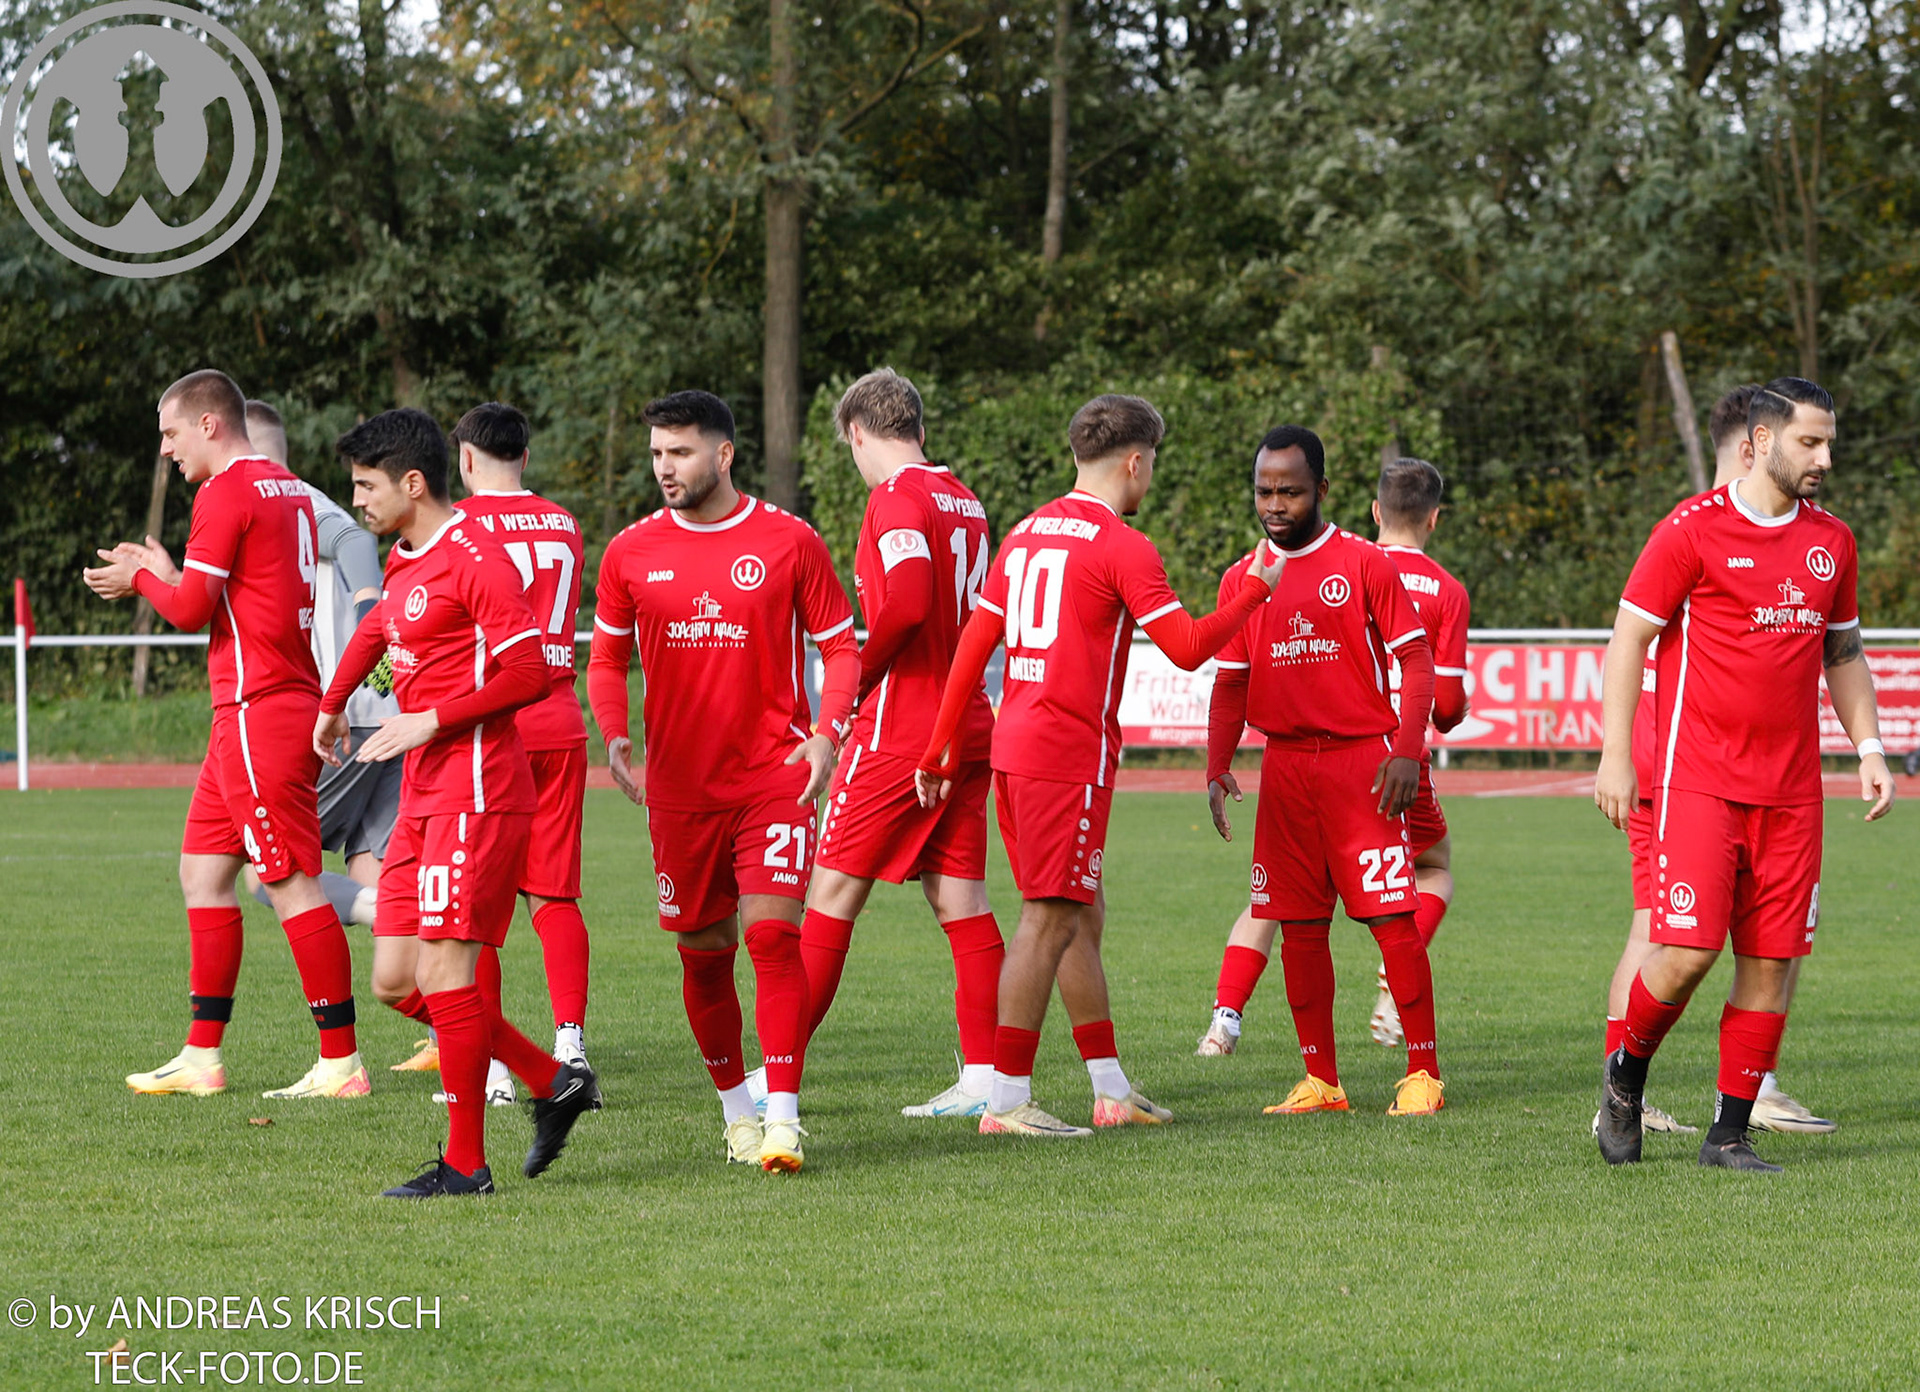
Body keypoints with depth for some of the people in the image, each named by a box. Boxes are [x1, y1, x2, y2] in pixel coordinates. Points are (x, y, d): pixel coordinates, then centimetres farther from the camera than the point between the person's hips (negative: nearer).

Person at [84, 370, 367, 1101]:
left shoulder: (226, 492, -12)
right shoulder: (289, 489, 16)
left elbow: (192, 608, -13)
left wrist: (142, 577, 5)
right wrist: (166, 572, 19)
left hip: (258, 711, -10)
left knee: (292, 883, -8)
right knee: (202, 869, 13)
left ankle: (340, 1062, -8)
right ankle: (202, 1057, 15)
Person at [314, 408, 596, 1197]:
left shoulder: (475, 559, -12)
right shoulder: (404, 561, 17)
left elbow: (531, 674, -17)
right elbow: (378, 628, 40)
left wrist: (432, 721, -17)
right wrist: (333, 703, 39)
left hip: (476, 792, -9)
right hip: (423, 798, 9)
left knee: (445, 969, -10)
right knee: (395, 982, 5)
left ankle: (465, 1165, -3)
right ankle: (551, 1082, 15)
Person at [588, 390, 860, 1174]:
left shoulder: (788, 543, -2)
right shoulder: (632, 552, 5)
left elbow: (840, 646, 4)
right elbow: (607, 656, 15)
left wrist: (828, 733, -12)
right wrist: (615, 735, -2)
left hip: (774, 776, -3)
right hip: (678, 781, 3)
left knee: (773, 932, -16)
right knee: (703, 952, 7)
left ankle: (783, 1121, -16)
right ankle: (735, 1107, 26)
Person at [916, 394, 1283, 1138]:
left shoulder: (1027, 533, 14)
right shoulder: (1122, 547, -10)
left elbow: (974, 645, 13)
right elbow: (1187, 647, -11)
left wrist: (942, 751, 16)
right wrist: (1253, 590, 4)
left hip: (1014, 744, 9)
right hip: (1069, 756, -9)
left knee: (1082, 915, 15)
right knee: (1050, 919, -6)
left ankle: (1112, 1089, 20)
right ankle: (1007, 1100, -7)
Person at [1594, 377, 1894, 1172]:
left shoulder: (1831, 542, 12)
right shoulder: (1693, 530, -5)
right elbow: (1628, 640, -2)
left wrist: (1868, 748, 11)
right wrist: (1615, 756, -8)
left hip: (1791, 790, 5)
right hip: (1698, 778, -5)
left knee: (1771, 961, 0)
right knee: (1687, 949, -13)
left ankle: (1730, 1135, 8)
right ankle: (1626, 1076, 14)